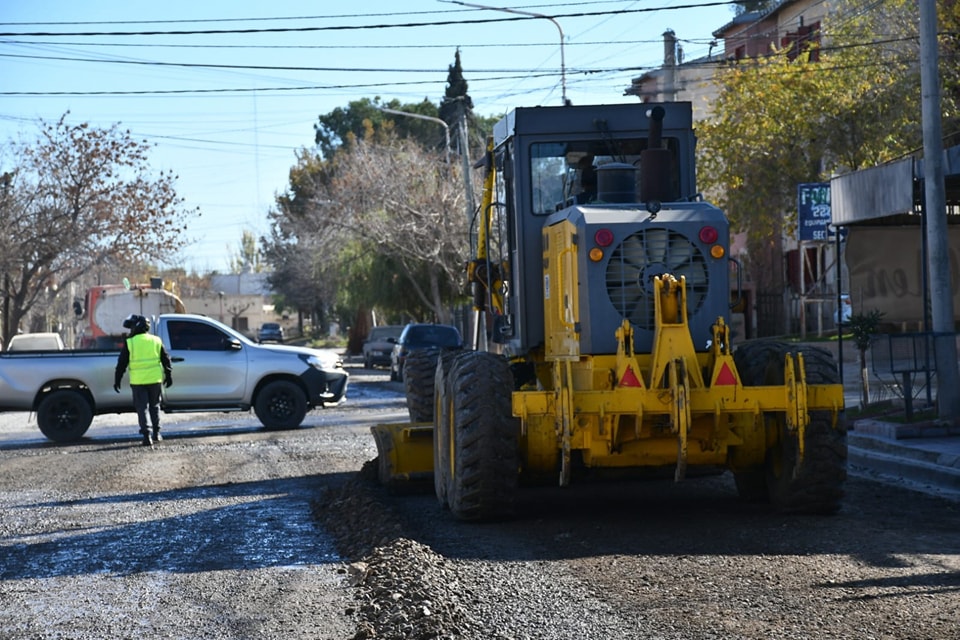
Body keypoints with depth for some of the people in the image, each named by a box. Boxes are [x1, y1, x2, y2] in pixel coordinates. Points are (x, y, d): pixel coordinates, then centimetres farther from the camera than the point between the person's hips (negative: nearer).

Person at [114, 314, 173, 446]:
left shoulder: (129, 343, -4)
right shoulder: (156, 341, 6)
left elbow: (121, 364, -2)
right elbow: (165, 360, 9)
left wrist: (117, 380, 4)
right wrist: (168, 375, 17)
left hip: (138, 381, -3)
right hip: (154, 379, 3)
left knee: (142, 408, 1)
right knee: (154, 406, 17)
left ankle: (146, 435, -7)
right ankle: (157, 433, 18)